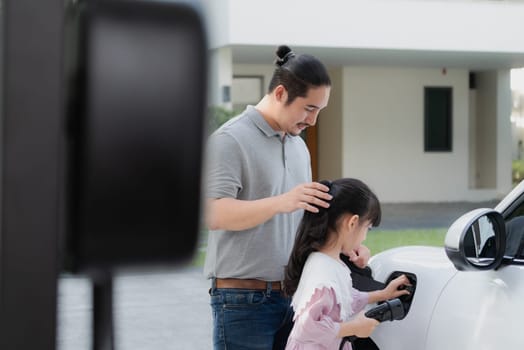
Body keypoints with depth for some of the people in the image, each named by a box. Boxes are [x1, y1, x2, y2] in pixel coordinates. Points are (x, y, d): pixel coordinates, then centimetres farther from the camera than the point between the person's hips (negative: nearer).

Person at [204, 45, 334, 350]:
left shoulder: (299, 145, 16)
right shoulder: (231, 140, -10)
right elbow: (214, 214, -21)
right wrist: (280, 202, -33)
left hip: (291, 296, 7)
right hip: (243, 298, -7)